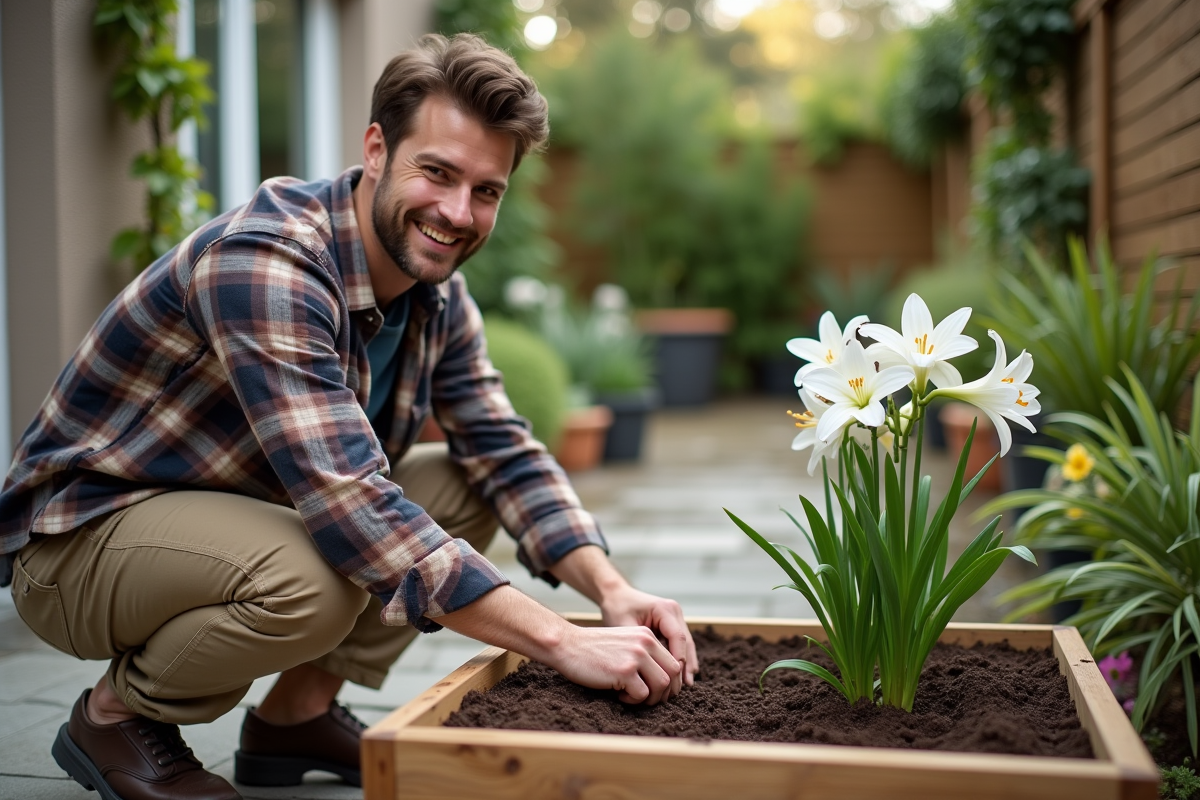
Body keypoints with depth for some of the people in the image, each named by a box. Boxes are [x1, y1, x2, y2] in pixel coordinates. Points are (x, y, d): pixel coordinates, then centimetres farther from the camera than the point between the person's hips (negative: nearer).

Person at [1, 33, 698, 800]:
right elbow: (348, 504, -38)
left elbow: (507, 456, 0)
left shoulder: (438, 293, -3)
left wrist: (612, 589, -18)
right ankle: (118, 713, -4)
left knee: (463, 484, -3)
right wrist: (561, 642, -38)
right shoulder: (265, 260, -30)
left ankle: (299, 711, 6)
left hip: (245, 509, 8)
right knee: (313, 577, -35)